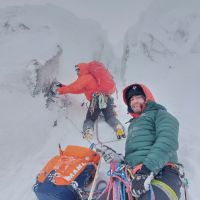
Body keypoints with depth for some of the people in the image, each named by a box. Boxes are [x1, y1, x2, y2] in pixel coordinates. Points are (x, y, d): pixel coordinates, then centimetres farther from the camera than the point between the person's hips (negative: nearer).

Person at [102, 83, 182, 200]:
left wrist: (147, 169, -22)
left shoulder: (160, 114, 12)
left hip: (162, 174, -6)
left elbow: (168, 141, -9)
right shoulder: (133, 124, 34)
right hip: (133, 177, 7)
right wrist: (117, 159, 9)